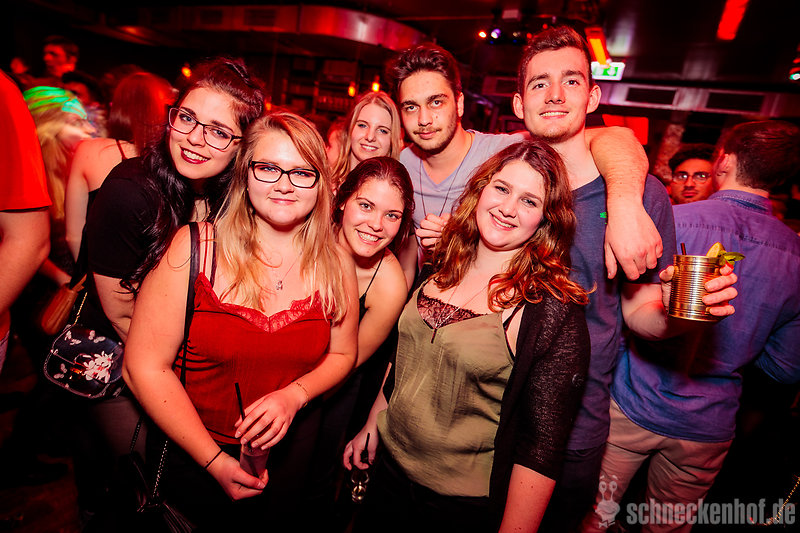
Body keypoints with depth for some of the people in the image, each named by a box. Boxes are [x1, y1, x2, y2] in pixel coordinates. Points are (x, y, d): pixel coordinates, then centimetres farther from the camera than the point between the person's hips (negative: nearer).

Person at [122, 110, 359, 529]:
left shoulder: (336, 263, -5)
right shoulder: (193, 249, -12)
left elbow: (342, 354, 6)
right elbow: (145, 367, -10)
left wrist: (293, 396, -13)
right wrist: (216, 462, -12)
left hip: (287, 447, 2)